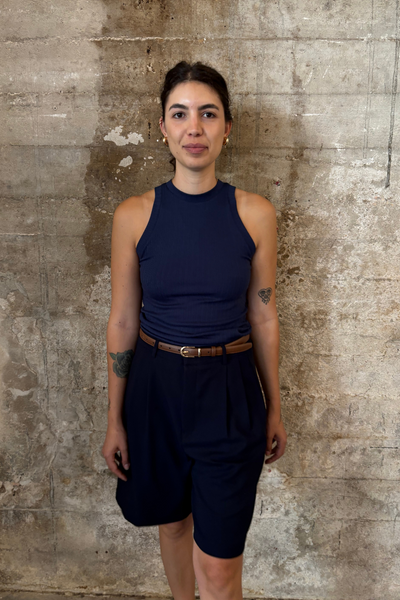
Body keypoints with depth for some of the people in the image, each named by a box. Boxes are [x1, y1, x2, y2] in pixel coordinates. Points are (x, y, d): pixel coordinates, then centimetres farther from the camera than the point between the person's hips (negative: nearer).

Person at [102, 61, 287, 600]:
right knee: (172, 519, 24)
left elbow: (263, 316, 1)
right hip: (155, 387, 2)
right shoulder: (133, 216, -6)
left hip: (229, 392, -1)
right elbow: (123, 321, -1)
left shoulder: (255, 214, -7)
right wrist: (115, 419, 3)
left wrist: (274, 409, 7)